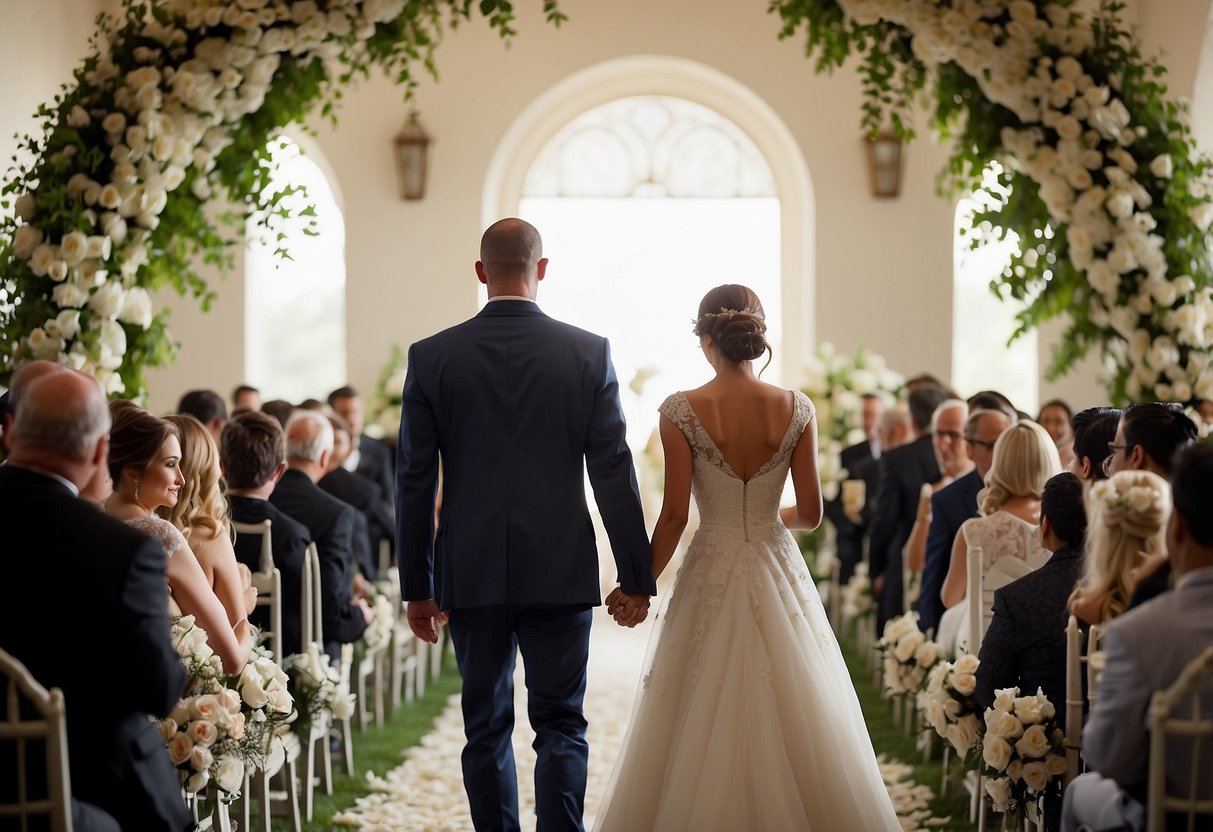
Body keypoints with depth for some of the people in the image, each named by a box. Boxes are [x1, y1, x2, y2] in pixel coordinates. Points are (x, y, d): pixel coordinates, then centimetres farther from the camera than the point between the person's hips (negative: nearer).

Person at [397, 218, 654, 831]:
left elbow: (414, 481, 0)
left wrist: (417, 586, 6)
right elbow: (613, 472, -4)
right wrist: (637, 578, 2)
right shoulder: (589, 352, -3)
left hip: (472, 574, 1)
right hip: (562, 573, -1)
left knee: (486, 729, 11)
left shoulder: (431, 357, -1)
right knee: (561, 726, 5)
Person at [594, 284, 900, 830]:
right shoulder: (796, 410, -4)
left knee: (701, 731, 9)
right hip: (778, 572, 2)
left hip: (710, 573, -2)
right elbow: (811, 513, -2)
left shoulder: (681, 411, -10)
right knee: (794, 720, 12)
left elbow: (674, 516, -11)